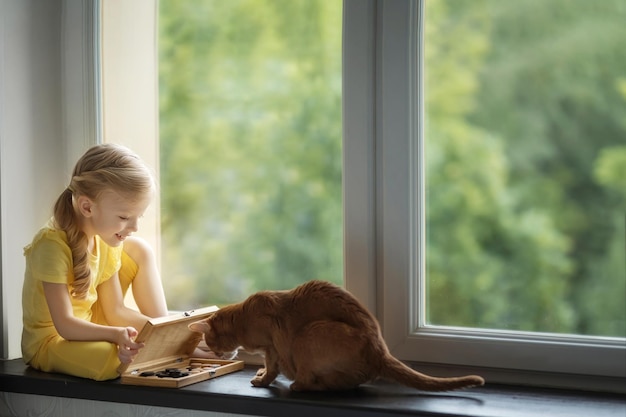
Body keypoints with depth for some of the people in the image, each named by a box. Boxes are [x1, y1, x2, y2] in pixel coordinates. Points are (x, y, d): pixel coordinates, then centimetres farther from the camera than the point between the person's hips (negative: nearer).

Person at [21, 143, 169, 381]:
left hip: (88, 327, 8)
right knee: (128, 359, -38)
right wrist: (116, 335, -43)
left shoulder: (105, 240, -3)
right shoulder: (52, 245, -26)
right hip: (50, 341, -8)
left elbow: (115, 311, 0)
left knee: (138, 250, 4)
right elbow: (65, 325, -28)